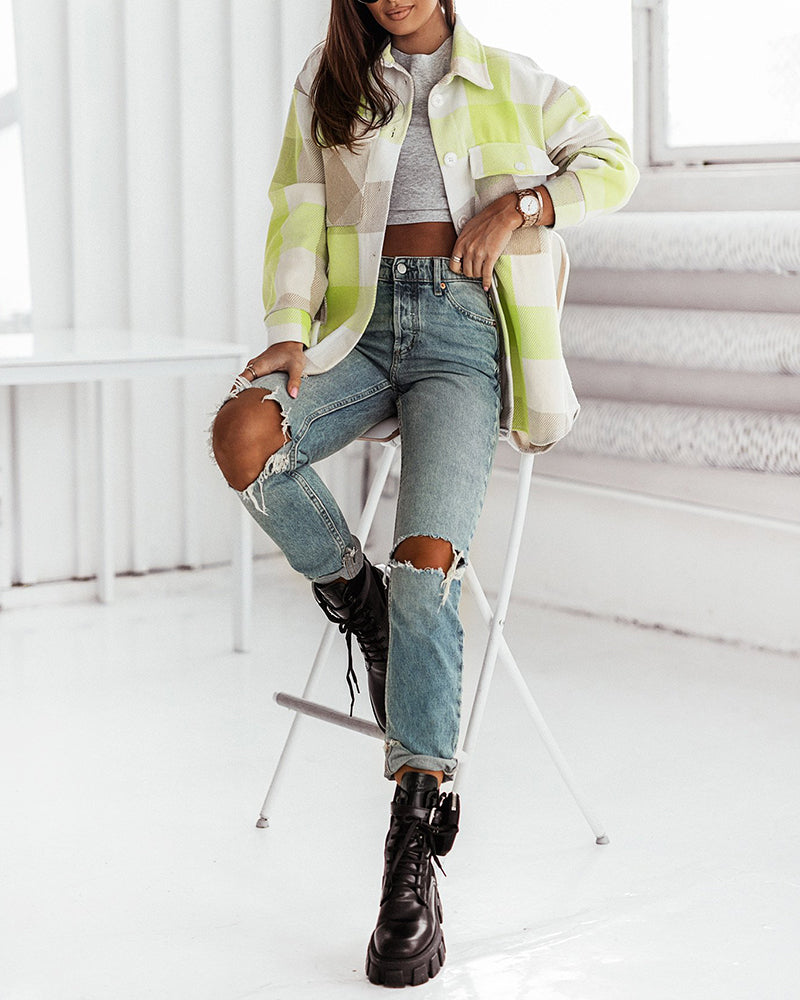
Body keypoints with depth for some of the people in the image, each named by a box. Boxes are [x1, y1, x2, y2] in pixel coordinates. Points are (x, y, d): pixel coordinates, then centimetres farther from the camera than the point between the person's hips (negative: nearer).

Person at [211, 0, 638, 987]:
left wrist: (517, 206, -3)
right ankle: (359, 607, -3)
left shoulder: (507, 82, 14)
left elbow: (612, 162, 15)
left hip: (462, 329, -2)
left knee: (427, 561, -24)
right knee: (242, 434, -31)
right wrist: (288, 334, -9)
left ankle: (413, 859, -24)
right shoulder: (327, 83, 17)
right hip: (361, 323, 3)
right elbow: (298, 214, 8)